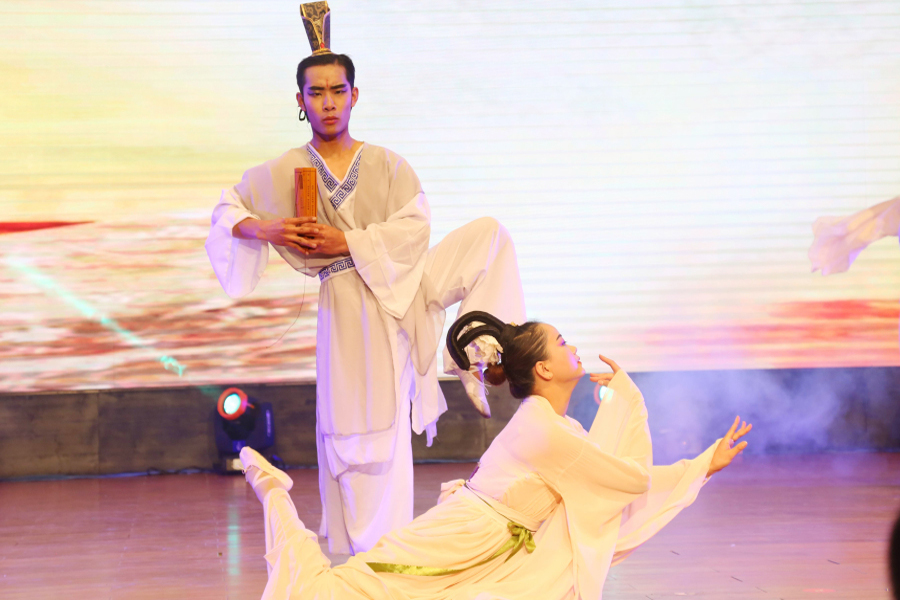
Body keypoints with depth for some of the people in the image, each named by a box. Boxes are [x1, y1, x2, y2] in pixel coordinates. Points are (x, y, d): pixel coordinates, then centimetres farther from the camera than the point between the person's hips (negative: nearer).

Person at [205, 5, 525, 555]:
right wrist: (263, 230, -9)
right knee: (359, 428, 0)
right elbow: (227, 210, 12)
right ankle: (362, 547, 13)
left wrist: (348, 242, -18)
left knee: (489, 232, -15)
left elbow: (416, 224, -9)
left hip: (402, 286, 2)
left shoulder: (386, 165, 3)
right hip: (349, 304, -2)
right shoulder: (284, 173, 2)